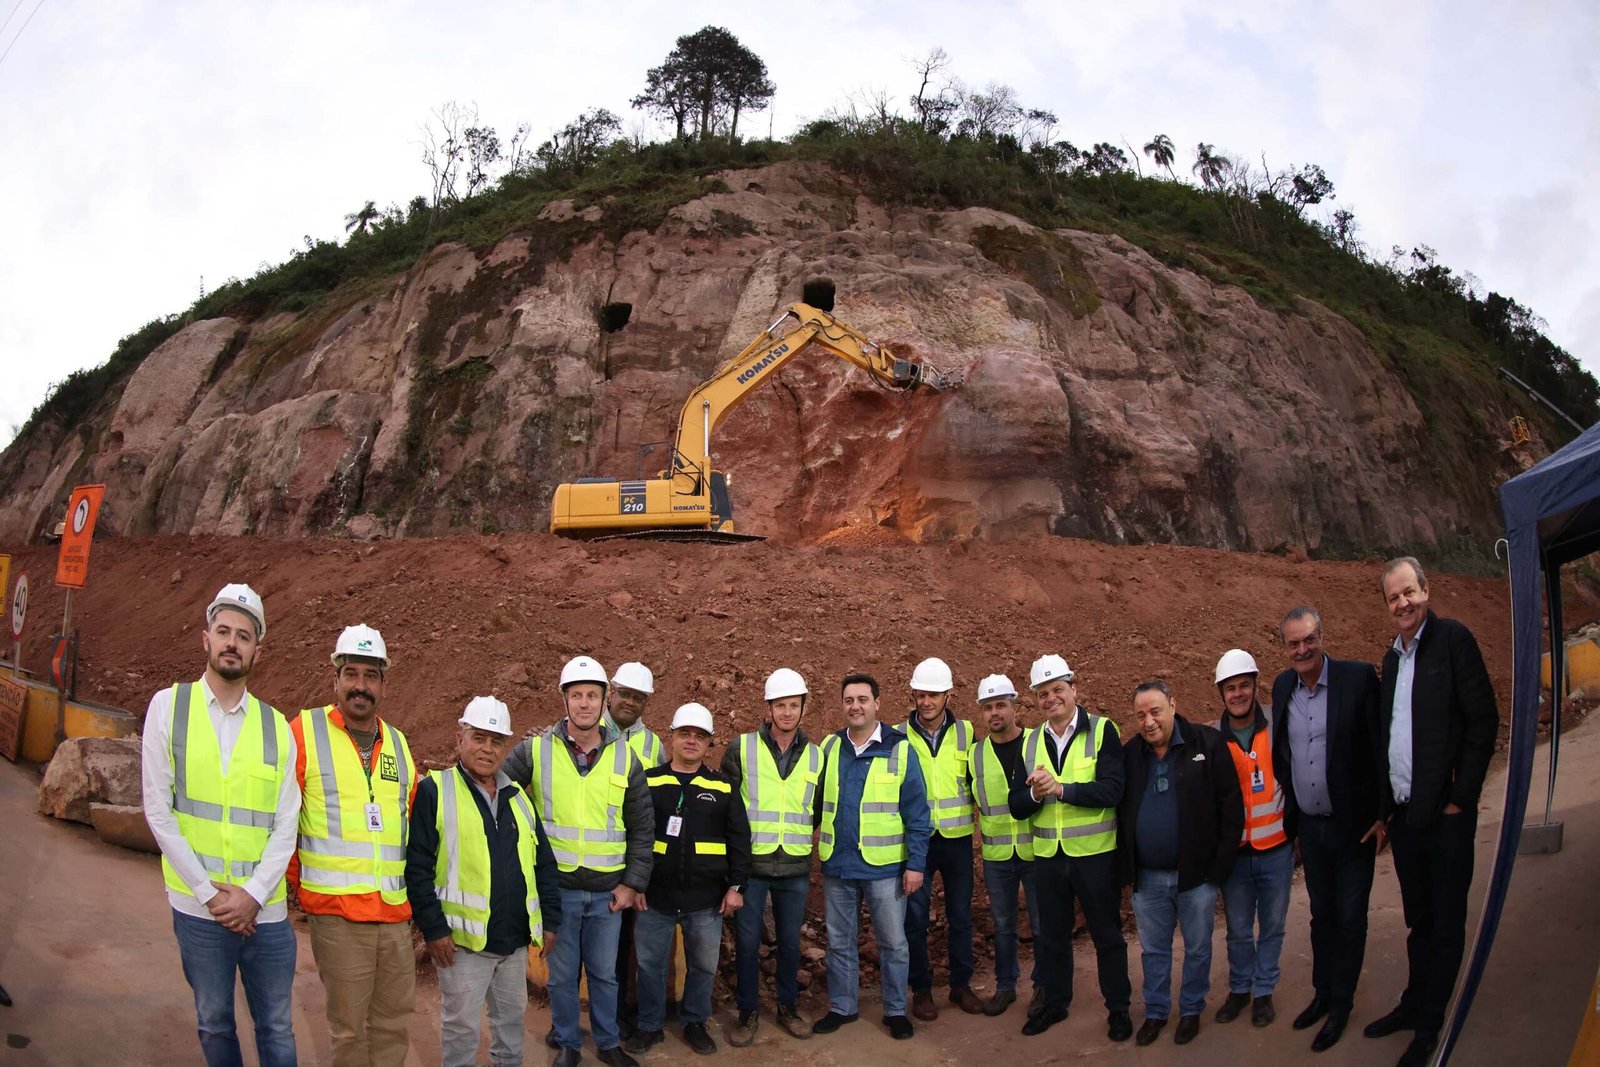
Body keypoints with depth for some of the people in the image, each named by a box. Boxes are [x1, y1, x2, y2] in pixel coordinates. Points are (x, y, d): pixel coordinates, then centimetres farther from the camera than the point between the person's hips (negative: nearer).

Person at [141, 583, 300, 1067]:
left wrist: (252, 894, -11)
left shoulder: (276, 728, 3)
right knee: (215, 1024, 12)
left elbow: (285, 827, 2)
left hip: (265, 910, 1)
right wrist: (210, 893, -9)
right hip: (198, 909, -1)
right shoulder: (169, 706, -1)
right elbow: (158, 812, -5)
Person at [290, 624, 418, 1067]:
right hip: (336, 913, -5)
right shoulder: (304, 731, -5)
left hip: (396, 912, 5)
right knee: (349, 1026, 4)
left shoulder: (398, 743, 12)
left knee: (395, 1021, 12)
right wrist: (298, 886, 0)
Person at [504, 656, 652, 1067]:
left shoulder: (625, 758, 1)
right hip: (557, 887, -1)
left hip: (608, 891, 2)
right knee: (562, 974, 10)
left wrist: (632, 883, 1)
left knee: (604, 973, 14)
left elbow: (642, 828, 6)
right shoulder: (535, 751, -5)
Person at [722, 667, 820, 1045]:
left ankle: (788, 1007, 29)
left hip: (795, 867, 2)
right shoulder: (741, 748, -5)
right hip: (750, 863, -2)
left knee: (790, 942, 12)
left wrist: (800, 836, 7)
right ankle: (748, 1012, 20)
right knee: (747, 942, 5)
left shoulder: (816, 756, 4)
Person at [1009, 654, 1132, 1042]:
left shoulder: (1102, 730, -9)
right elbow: (1016, 806, 0)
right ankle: (1054, 1002, 35)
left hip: (1095, 853, -4)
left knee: (1107, 934, 10)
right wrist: (1034, 793, -21)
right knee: (1051, 935, 17)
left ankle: (1119, 1008, 26)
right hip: (1047, 855, 4)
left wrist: (1060, 788, -29)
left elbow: (1112, 790, -21)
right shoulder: (1029, 742, 5)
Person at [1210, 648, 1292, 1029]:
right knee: (1238, 929, 11)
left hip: (1276, 849, 0)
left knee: (1272, 925, 10)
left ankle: (1264, 992, 26)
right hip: (1233, 851, 0)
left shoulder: (1278, 728, -7)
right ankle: (1239, 988, 29)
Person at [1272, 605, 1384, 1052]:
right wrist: (1290, 818, 9)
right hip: (1309, 826, 4)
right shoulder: (1283, 685, 1)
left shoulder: (1358, 677, -15)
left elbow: (1380, 747, -13)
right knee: (1321, 914, 19)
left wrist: (1381, 814, -14)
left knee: (1349, 918, 9)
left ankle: (1341, 1006, 24)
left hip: (1353, 825, -4)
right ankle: (1322, 993, 35)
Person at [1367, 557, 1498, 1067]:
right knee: (1418, 921, 19)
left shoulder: (1453, 638, -9)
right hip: (1403, 815, 6)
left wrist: (1461, 798, -13)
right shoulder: (1392, 657, 12)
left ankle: (1429, 1026, 17)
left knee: (1445, 924, 6)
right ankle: (1413, 1004, 33)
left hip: (1445, 814, -6)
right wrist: (1387, 806, 11)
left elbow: (1483, 719, -13)